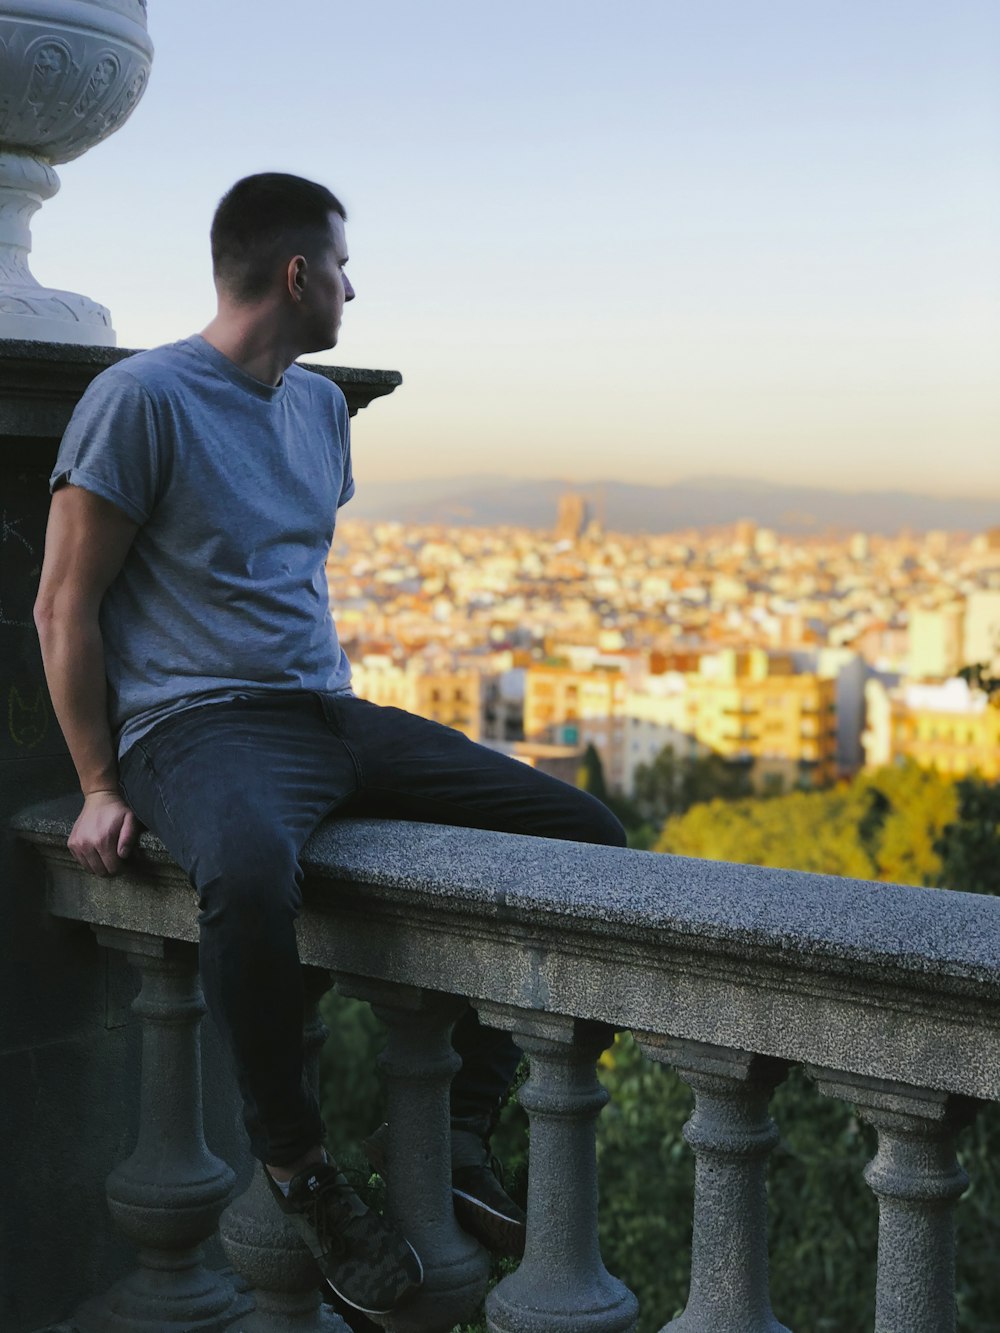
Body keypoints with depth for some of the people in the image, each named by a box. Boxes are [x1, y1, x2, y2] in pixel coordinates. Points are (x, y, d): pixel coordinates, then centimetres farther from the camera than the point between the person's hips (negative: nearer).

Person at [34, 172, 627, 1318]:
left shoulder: (319, 405, 18)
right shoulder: (142, 398, -7)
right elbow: (64, 605, -7)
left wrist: (344, 730, 16)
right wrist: (99, 785, -10)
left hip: (332, 716, 8)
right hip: (200, 723, -8)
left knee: (586, 835, -4)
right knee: (252, 874, -43)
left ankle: (453, 1127, 2)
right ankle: (294, 1161, -17)